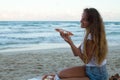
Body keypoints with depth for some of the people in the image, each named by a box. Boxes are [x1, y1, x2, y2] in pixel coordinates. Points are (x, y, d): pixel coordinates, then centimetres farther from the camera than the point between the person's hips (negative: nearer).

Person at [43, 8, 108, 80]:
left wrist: (71, 43, -22)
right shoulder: (90, 34, 6)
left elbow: (86, 60, -19)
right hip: (90, 69, 9)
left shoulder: (92, 37, -24)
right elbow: (76, 53, 7)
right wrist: (69, 41, -10)